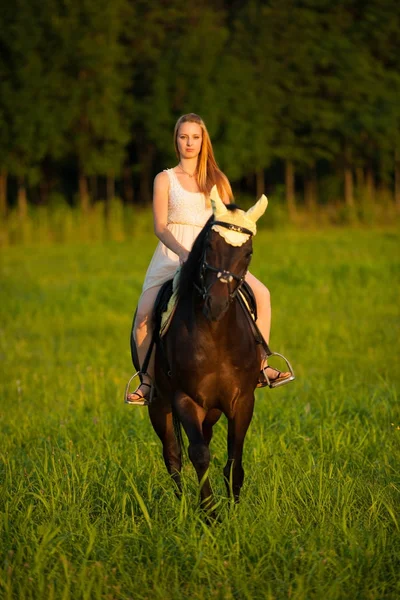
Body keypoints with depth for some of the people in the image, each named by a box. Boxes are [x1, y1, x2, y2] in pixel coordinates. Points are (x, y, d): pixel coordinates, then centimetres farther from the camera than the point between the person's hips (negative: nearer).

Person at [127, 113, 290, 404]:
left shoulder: (218, 180, 15)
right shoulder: (165, 179, 6)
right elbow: (160, 226, -5)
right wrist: (183, 252, -23)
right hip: (173, 255, -2)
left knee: (261, 293, -17)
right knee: (144, 315, -23)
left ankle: (259, 365, -8)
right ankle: (147, 380, -7)